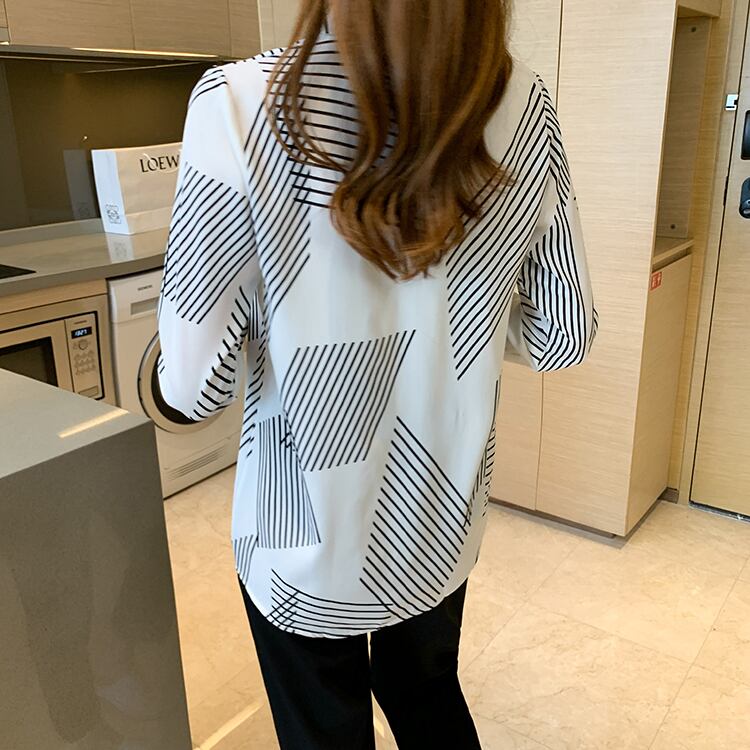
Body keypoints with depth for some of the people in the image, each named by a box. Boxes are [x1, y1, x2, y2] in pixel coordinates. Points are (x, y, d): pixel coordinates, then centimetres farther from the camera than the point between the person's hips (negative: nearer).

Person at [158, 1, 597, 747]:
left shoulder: (242, 104, -22)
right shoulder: (522, 106, -11)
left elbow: (197, 382, -20)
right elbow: (561, 336, -3)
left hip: (309, 539, -3)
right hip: (442, 521, 3)